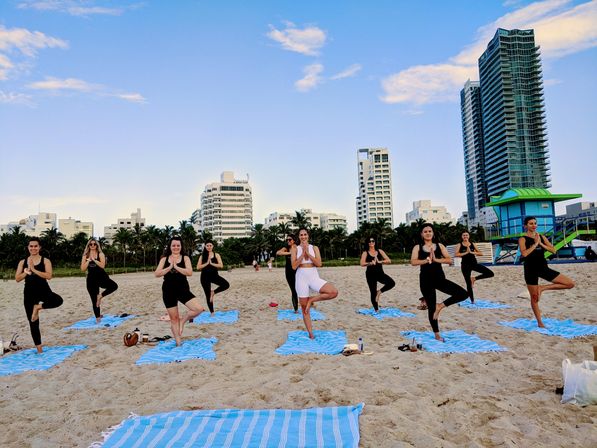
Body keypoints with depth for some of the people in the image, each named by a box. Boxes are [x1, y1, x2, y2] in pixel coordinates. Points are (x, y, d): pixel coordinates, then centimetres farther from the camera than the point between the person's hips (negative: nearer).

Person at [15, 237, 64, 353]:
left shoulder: (45, 261, -1)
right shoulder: (22, 262, 8)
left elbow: (49, 276, -15)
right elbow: (17, 279, 2)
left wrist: (34, 270, -18)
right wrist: (26, 272, -12)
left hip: (43, 290, -2)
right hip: (29, 292, 2)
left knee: (58, 300, -36)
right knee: (33, 322, 5)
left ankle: (38, 307, -10)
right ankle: (39, 348, 15)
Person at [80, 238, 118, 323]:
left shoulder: (100, 254, 2)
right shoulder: (85, 256, 8)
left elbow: (102, 265, -14)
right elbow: (83, 269, -1)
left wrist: (94, 259, -16)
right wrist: (88, 260, -10)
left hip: (101, 276, -1)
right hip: (91, 279, 1)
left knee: (114, 286, -29)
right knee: (94, 300, 4)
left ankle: (100, 295, -8)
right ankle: (97, 317, 14)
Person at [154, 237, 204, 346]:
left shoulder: (185, 258, 1)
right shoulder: (164, 259, 5)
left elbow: (189, 272, -15)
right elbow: (156, 274, -6)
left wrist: (176, 267, -18)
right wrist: (169, 267, -15)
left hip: (183, 289, -1)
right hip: (168, 291, 1)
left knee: (199, 309, -18)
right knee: (173, 318, 8)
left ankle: (182, 321, 8)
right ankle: (178, 342, 22)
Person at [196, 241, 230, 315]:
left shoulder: (216, 255, 4)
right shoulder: (202, 256, 4)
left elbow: (221, 265, -7)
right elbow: (198, 267, -4)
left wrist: (211, 263, -14)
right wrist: (206, 263, -12)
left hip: (214, 275, 1)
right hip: (205, 276, 0)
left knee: (226, 285, -23)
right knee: (208, 295, 3)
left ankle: (213, 292, 0)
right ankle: (212, 312, 15)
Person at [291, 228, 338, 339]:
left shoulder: (314, 248, 7)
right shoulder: (295, 249, 4)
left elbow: (319, 264, -6)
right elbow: (294, 266, -7)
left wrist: (308, 253, -12)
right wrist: (302, 253, -13)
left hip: (314, 277, 1)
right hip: (301, 277, -1)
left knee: (334, 292, -21)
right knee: (304, 308, 4)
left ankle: (311, 300, -2)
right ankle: (310, 334, 18)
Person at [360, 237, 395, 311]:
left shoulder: (380, 251, 7)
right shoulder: (365, 253, 0)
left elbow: (389, 261, 0)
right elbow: (362, 263, -14)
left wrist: (380, 261, -15)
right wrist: (370, 263, -29)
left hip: (380, 273, 2)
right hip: (371, 274, -2)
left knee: (392, 283, -20)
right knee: (373, 293, -1)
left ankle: (379, 291, 3)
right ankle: (376, 309, 14)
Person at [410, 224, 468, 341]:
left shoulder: (439, 246, 6)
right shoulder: (418, 247, 1)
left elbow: (449, 260, -4)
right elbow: (413, 262, -14)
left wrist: (436, 259, -16)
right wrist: (427, 260, -20)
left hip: (440, 278, 2)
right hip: (426, 280, -2)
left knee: (463, 293, -15)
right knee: (431, 307, 5)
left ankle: (440, 305, 3)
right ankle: (436, 334, 22)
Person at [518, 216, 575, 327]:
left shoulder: (542, 237, 9)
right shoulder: (522, 239, -6)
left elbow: (553, 250, 1)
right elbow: (524, 253, -22)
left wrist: (541, 243, -10)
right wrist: (535, 243, -16)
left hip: (543, 268, 5)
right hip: (531, 270, -5)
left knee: (570, 284, -4)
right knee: (534, 297, 5)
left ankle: (543, 288, 5)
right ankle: (539, 322, 19)